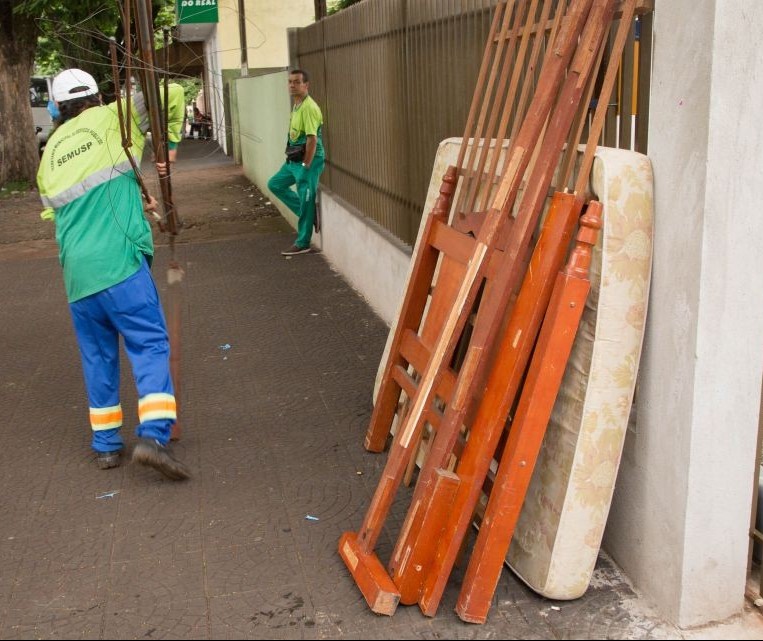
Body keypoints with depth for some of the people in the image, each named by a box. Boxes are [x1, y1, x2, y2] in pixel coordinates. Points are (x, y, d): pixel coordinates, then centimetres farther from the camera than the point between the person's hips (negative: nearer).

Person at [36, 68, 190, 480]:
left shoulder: (49, 154, 20)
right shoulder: (111, 119, 7)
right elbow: (172, 94, 8)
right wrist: (169, 145, 18)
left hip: (75, 268, 5)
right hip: (119, 260, -5)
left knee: (98, 354, 14)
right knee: (150, 344, -3)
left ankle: (105, 444, 19)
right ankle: (153, 435, -17)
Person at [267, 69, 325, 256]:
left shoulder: (308, 107, -19)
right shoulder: (296, 105, 12)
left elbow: (312, 139, -23)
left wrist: (306, 166, -22)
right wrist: (293, 159, 18)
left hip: (307, 160, -11)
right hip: (293, 159, 11)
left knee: (306, 201, -2)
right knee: (275, 184, 19)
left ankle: (302, 244, 7)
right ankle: (308, 212, 21)